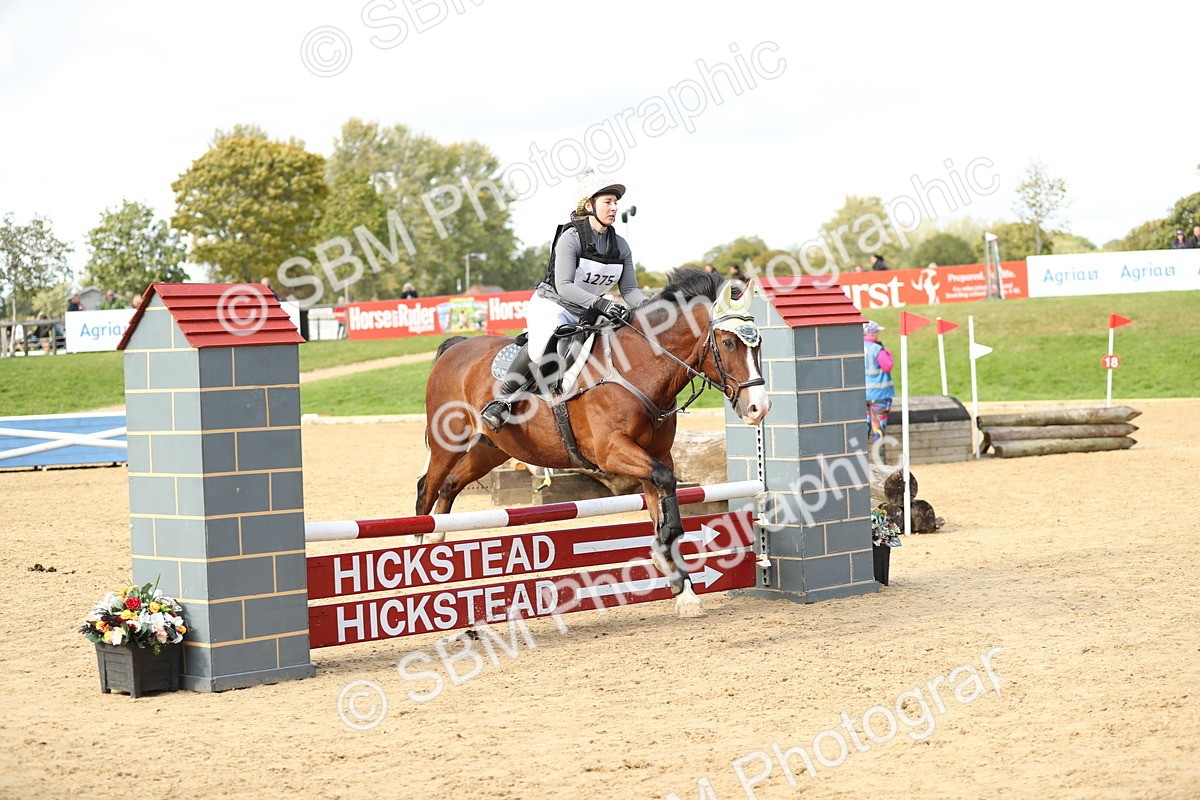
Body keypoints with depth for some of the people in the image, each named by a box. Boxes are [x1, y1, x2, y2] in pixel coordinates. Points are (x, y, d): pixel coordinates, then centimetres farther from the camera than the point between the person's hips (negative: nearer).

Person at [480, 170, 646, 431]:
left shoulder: (621, 246, 3)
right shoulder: (570, 237, -16)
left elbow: (629, 289, 3)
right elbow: (564, 286, -24)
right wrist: (600, 303, -36)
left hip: (586, 313, 8)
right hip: (551, 304, -8)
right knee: (545, 343, -37)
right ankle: (502, 400, -23)